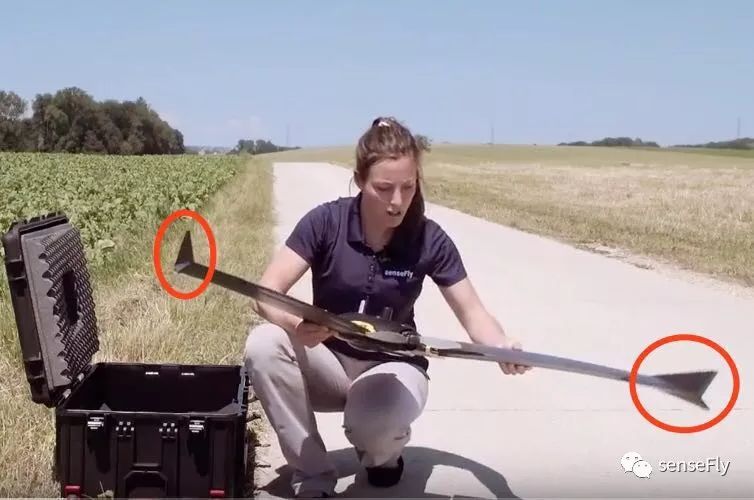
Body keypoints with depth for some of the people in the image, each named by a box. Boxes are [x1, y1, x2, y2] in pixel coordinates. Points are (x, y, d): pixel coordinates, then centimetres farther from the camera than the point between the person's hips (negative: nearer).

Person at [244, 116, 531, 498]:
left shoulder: (429, 239, -13)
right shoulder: (326, 222, -16)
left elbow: (471, 312, -9)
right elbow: (266, 293, -20)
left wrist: (503, 348, -32)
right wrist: (295, 325, -43)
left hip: (392, 366, -1)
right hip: (328, 360, 2)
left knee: (372, 419, -37)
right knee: (263, 344, -30)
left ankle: (384, 451, 5)